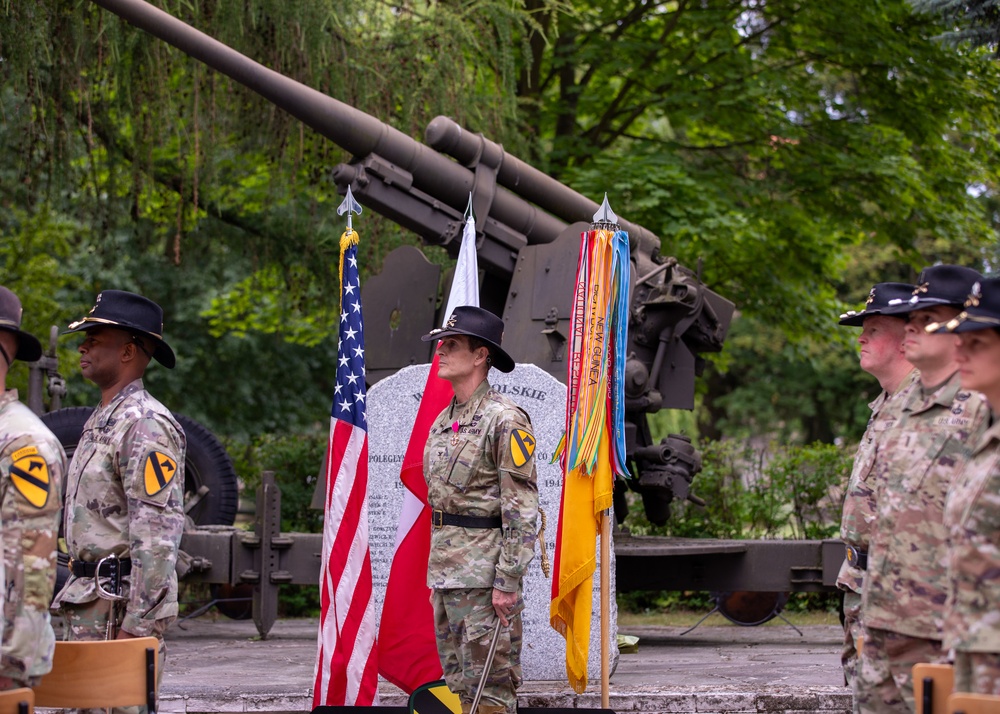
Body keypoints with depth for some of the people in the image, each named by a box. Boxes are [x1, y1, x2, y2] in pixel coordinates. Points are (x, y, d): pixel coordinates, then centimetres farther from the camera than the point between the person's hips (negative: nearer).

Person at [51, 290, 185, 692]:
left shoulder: (145, 424, -14)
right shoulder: (102, 420, 19)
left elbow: (158, 534, -20)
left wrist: (136, 625, -24)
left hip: (121, 601, -10)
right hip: (89, 599, 10)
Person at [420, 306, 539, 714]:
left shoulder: (504, 419, -11)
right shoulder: (442, 422, 16)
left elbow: (522, 509, -15)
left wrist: (507, 582, -19)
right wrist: (435, 570, 18)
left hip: (483, 572, -9)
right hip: (444, 569, 9)